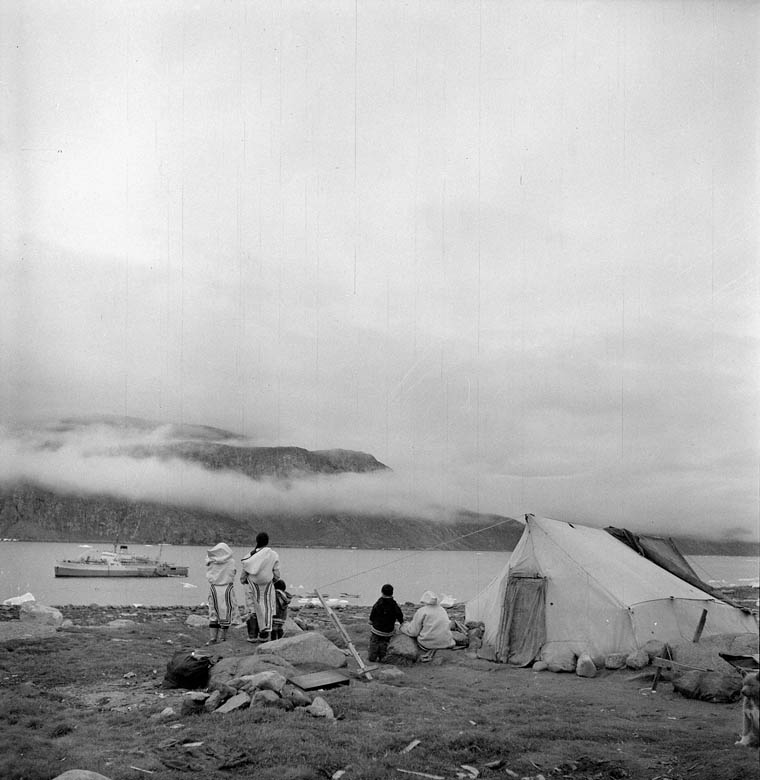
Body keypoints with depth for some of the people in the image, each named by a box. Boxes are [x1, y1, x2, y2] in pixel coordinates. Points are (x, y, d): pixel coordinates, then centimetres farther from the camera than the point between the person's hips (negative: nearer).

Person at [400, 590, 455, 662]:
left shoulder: (421, 611, -5)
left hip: (428, 644, -5)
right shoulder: (443, 610, 11)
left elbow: (413, 631, -5)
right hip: (445, 643, 5)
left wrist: (403, 626, 16)